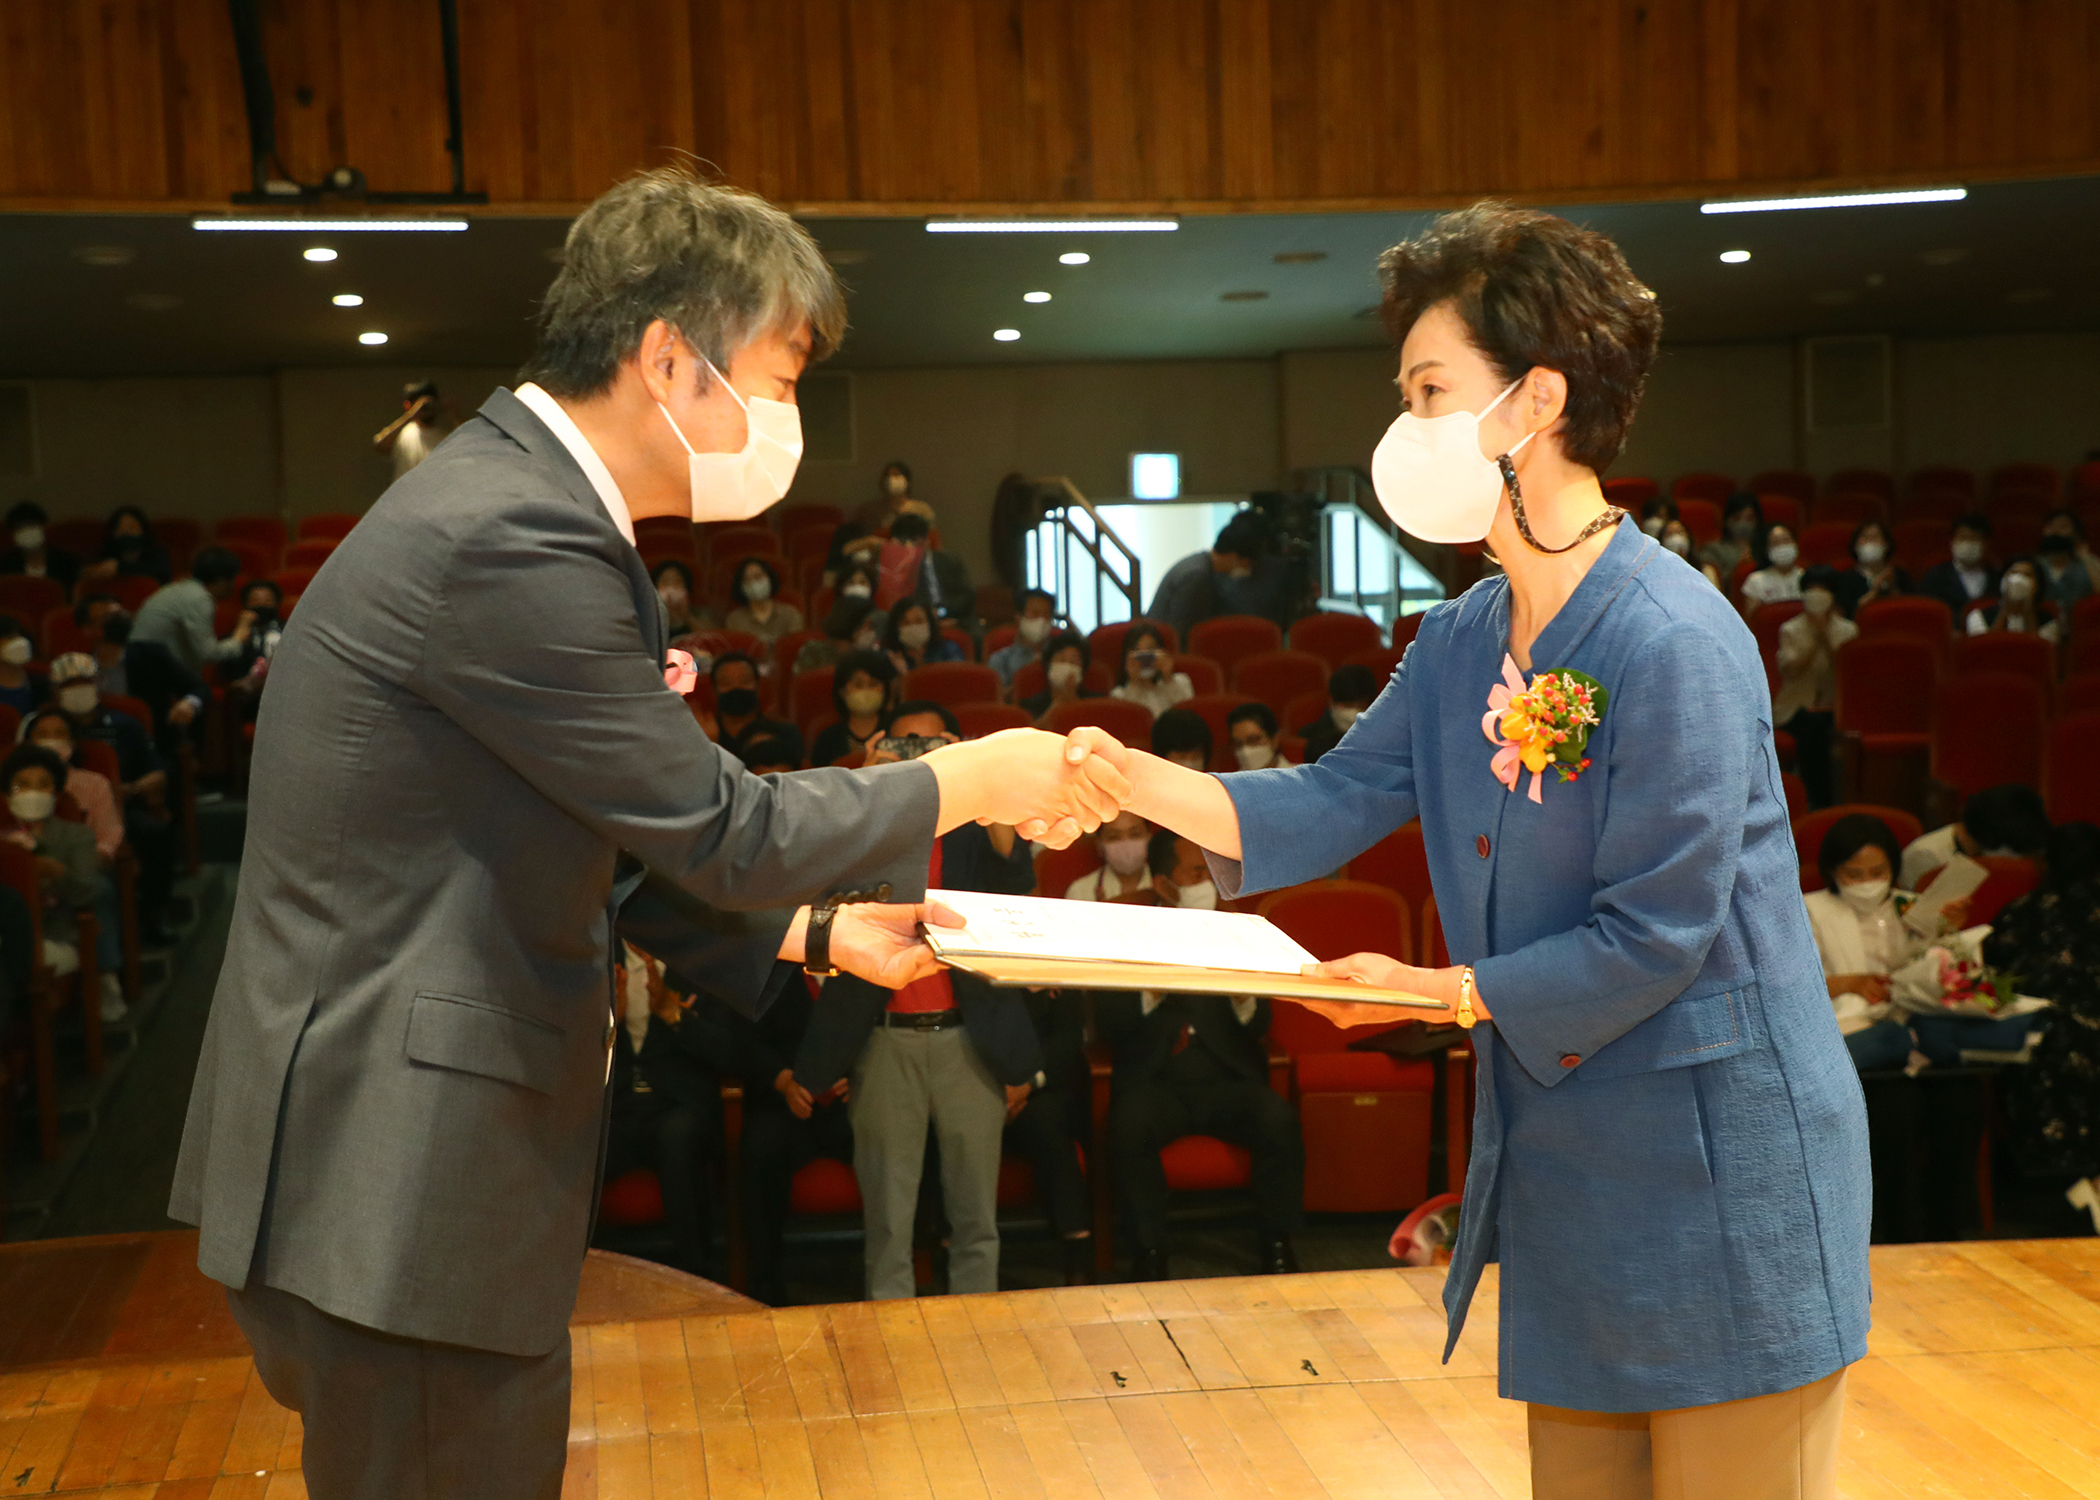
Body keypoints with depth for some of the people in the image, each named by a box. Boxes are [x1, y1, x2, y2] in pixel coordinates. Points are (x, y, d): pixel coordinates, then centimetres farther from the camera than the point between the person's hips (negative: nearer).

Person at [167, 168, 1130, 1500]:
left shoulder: (517, 504, 12)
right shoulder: (509, 537, -21)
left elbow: (618, 846, 18)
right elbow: (724, 830, -17)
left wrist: (819, 931, 14)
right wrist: (970, 782, -4)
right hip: (395, 1189, -10)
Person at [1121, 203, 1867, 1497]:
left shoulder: (1674, 644, -21)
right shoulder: (1464, 640, 6)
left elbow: (1651, 940, -20)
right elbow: (1337, 804, 10)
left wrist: (1436, 991, -14)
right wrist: (1139, 782, -3)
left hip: (1720, 1171, -8)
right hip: (1562, 1158, 8)